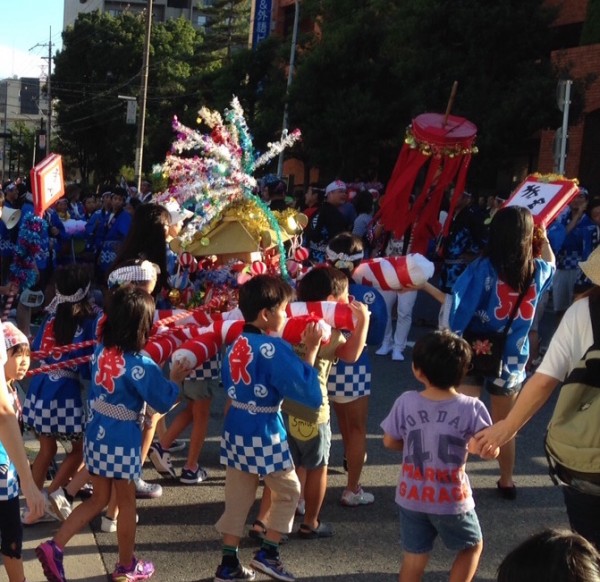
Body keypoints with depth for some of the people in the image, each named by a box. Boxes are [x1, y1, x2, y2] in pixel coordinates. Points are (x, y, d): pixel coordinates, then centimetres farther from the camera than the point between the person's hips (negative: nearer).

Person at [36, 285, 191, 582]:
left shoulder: (100, 351, -2)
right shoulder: (140, 365, -21)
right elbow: (164, 402, -11)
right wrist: (175, 379, 4)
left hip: (96, 434, 6)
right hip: (123, 440, -6)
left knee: (98, 499, 21)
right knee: (127, 503, 12)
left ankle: (54, 546, 11)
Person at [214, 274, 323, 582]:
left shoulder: (234, 345, 4)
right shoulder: (275, 349, -19)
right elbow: (309, 392, -19)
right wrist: (311, 349, -15)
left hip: (235, 432, 7)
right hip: (265, 435, -7)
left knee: (237, 499, 15)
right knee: (288, 491, 15)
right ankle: (267, 553, 16)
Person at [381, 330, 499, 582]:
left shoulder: (406, 402, -12)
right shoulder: (471, 408, -17)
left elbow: (390, 442, 0)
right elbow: (490, 451, -12)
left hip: (411, 497, 2)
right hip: (451, 499, -2)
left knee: (413, 560, 15)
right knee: (472, 546, 25)